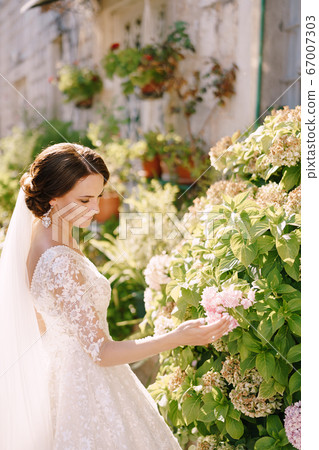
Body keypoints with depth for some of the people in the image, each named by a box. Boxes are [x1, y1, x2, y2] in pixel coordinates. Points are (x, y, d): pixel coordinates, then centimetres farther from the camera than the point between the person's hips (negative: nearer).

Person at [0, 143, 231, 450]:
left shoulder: (40, 233, -2)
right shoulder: (60, 264, -32)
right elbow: (101, 351, -29)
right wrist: (177, 338, -34)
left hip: (60, 365, 9)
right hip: (88, 386, -9)